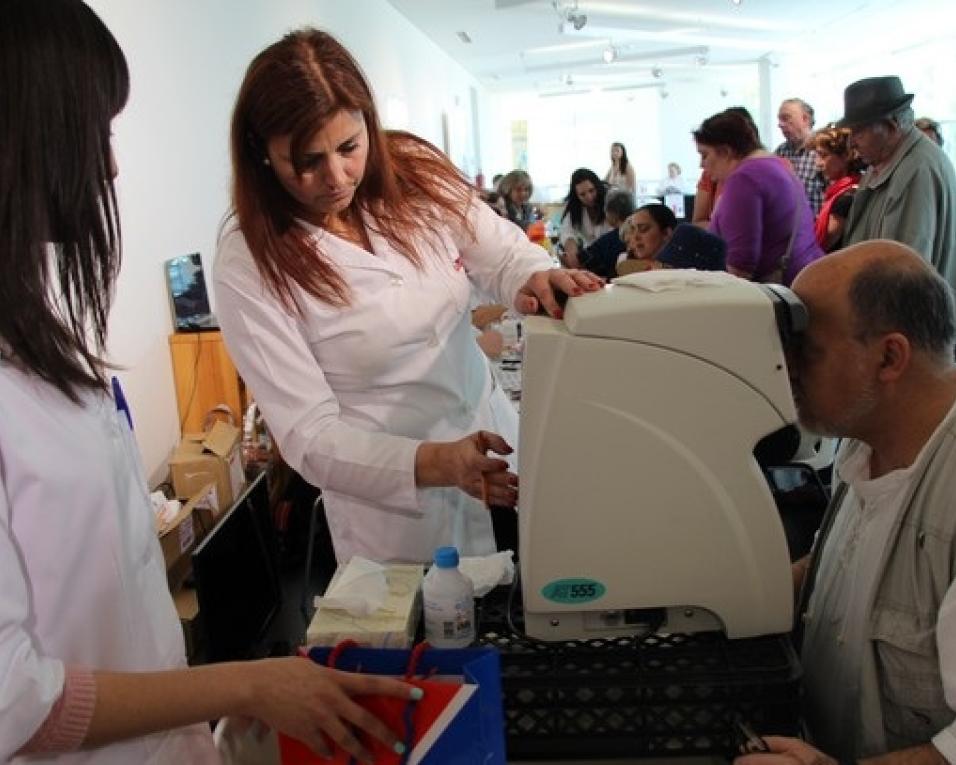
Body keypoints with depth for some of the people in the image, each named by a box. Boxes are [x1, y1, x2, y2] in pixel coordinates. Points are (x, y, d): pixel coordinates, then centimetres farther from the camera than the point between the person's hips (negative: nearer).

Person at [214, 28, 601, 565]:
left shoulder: (414, 171, -6)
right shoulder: (251, 264, -16)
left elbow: (504, 253, -4)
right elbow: (309, 434, -18)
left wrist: (537, 279, -28)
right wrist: (436, 463, -33)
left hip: (497, 442, 4)